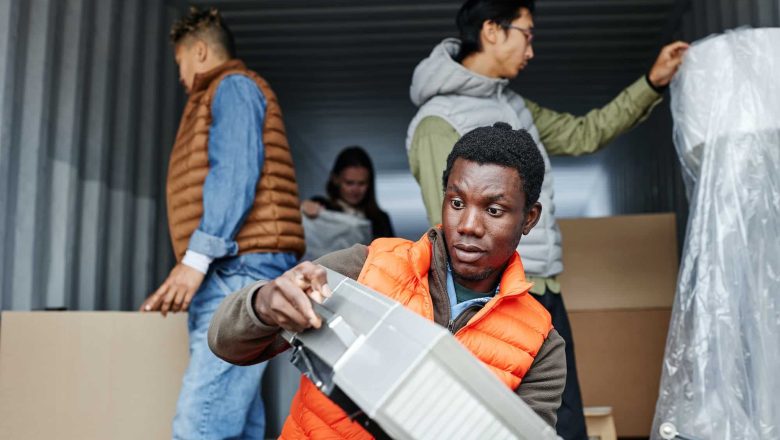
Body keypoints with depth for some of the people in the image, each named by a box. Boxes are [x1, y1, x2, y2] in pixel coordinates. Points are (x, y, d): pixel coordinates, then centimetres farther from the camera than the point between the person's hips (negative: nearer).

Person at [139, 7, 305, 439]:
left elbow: (236, 173, -14)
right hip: (225, 276, 10)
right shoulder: (221, 94, 31)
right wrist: (196, 265, 18)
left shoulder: (233, 86, 2)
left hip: (240, 271, -10)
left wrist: (196, 257, -20)